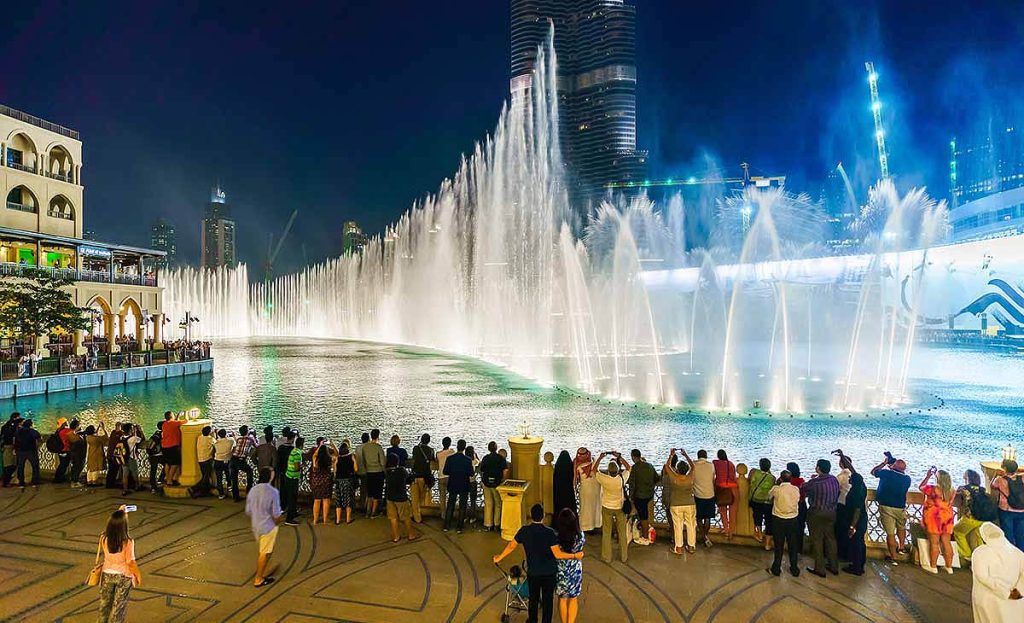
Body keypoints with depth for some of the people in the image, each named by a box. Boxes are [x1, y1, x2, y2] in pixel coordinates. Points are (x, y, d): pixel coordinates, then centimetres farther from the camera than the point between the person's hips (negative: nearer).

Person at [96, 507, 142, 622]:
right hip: (123, 576, -4)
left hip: (107, 574, 4)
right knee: (119, 606, 13)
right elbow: (131, 562, -20)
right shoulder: (128, 542, -28)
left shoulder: (104, 538, -16)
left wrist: (119, 513, 14)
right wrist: (138, 575, -5)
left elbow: (111, 526, 8)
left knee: (105, 603, 24)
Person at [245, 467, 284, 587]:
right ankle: (258, 579, 19)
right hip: (268, 528, -6)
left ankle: (261, 574, 37)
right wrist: (278, 521, 3)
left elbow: (248, 511, 4)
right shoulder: (273, 492, -23)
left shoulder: (252, 490, -5)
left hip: (256, 527, 6)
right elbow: (276, 515, -19)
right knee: (265, 554, 9)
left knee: (261, 552, 24)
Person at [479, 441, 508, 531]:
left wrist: (482, 480, 15)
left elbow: (481, 471, 1)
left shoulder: (485, 458, -1)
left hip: (486, 483, 2)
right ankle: (497, 524, 13)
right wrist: (503, 480, 0)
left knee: (488, 504, 10)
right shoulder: (501, 458, -7)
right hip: (497, 483, -2)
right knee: (498, 504, 11)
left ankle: (488, 524, 13)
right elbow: (505, 472, -12)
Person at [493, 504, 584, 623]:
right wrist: (575, 556, -10)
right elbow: (558, 554, -22)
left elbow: (511, 546, -2)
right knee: (548, 599, 16)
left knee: (533, 599, 22)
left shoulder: (524, 531, -13)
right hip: (549, 573, -2)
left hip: (532, 572, 2)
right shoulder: (550, 533, -22)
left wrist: (499, 558, 14)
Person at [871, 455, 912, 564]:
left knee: (890, 533, 3)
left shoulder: (886, 473, -11)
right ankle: (901, 548, 41)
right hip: (900, 508, 3)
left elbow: (873, 471, 6)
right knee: (901, 528, 29)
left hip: (886, 507, -2)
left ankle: (893, 557, 9)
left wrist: (884, 463, 16)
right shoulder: (907, 479, -3)